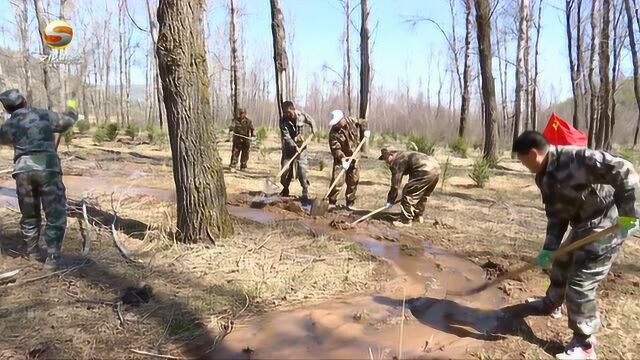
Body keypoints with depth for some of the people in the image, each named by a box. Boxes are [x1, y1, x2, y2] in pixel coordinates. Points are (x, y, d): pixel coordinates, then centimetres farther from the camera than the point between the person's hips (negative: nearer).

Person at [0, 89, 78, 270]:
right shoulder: (44, 115, 7)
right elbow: (67, 121, 23)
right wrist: (72, 108, 43)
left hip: (23, 171, 3)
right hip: (48, 169, -3)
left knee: (29, 214, 21)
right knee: (55, 215, 2)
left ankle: (31, 250, 36)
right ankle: (52, 257, -2)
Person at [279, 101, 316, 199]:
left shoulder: (302, 115, -8)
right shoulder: (283, 121, -13)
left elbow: (311, 121, 13)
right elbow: (286, 137, -21)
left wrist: (313, 127, -8)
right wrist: (294, 146, -33)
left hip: (300, 146, 0)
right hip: (288, 147, 1)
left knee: (302, 169, -9)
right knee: (285, 169, 3)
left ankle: (305, 191, -3)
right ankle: (285, 189, 22)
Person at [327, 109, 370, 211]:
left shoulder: (353, 121, -6)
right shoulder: (333, 133, -18)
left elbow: (363, 122, 15)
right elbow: (335, 148, -23)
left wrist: (365, 130, -3)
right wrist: (342, 158, -36)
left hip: (354, 159, 4)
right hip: (341, 159, -4)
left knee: (353, 182, 7)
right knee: (337, 182, -11)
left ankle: (350, 204, 18)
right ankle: (332, 203, 2)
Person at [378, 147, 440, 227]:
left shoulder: (396, 162, -1)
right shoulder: (403, 155, 28)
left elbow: (395, 184, -2)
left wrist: (390, 201, 7)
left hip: (426, 170, -10)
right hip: (435, 166, 10)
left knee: (409, 194, 0)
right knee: (422, 195, 25)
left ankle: (405, 221, 6)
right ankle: (418, 216, 38)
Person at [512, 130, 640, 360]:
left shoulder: (576, 159, -27)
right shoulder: (543, 178, 1)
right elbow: (555, 215, 4)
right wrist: (549, 248, -3)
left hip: (606, 225, -9)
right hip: (583, 226, 9)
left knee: (580, 283, -7)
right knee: (561, 264, 24)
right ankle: (551, 303, 50)